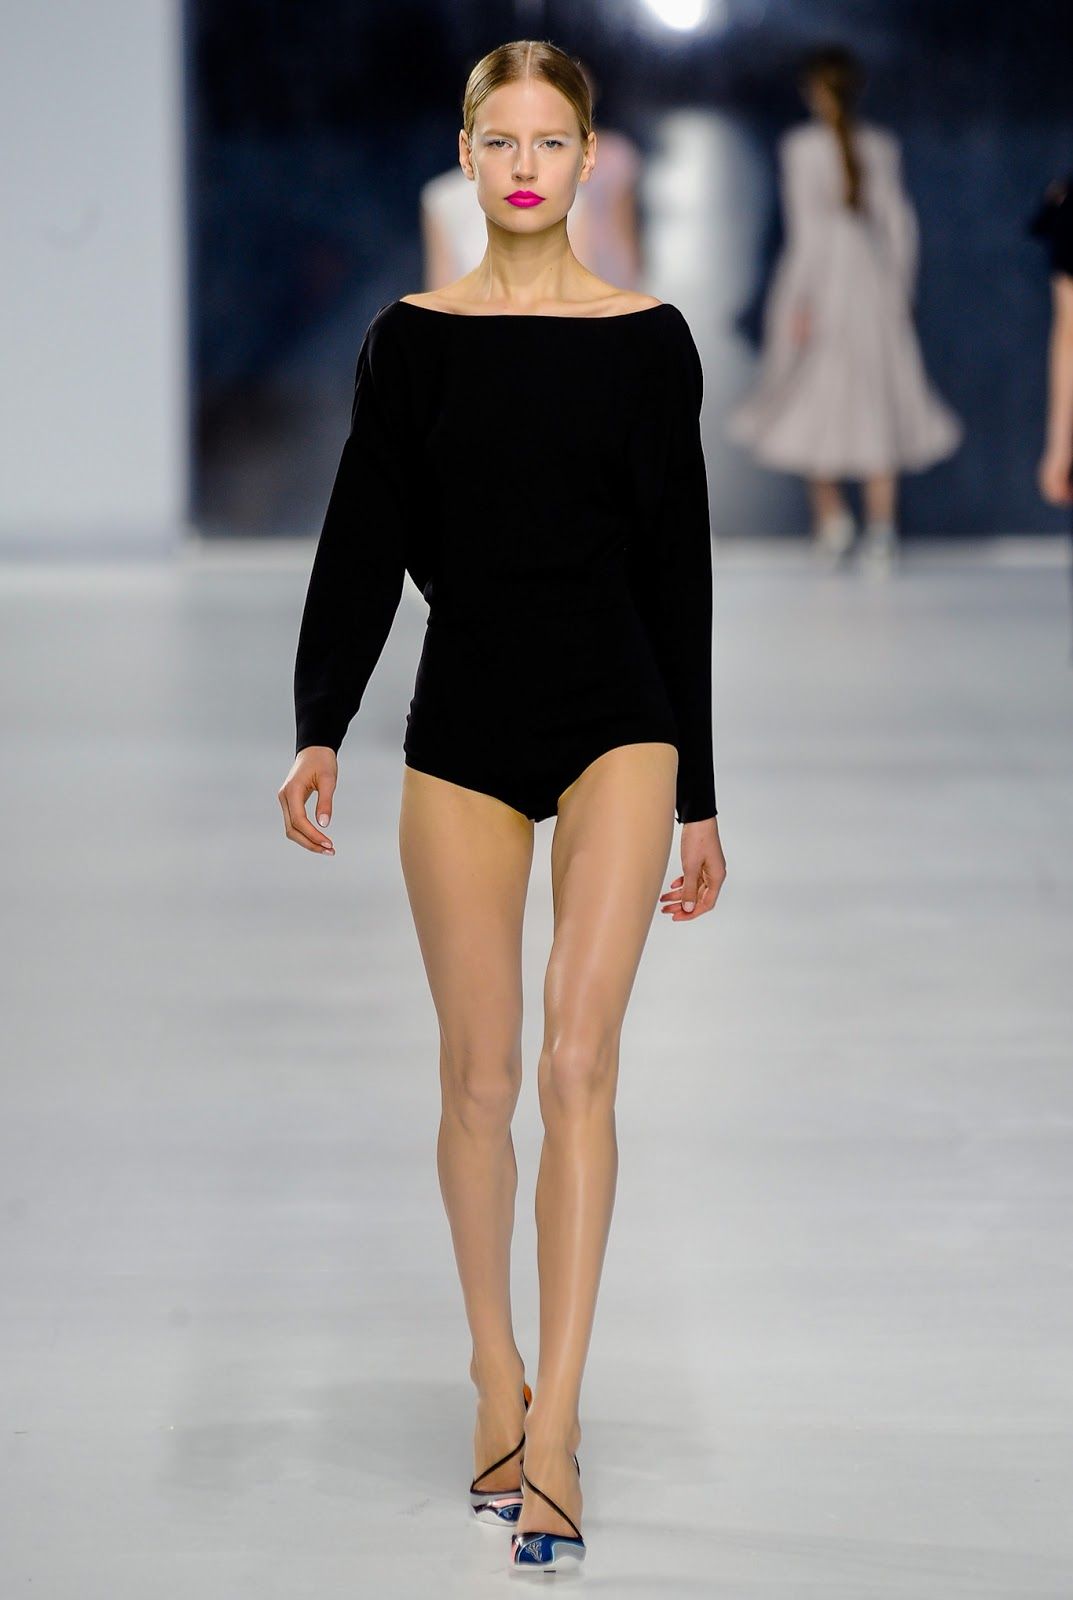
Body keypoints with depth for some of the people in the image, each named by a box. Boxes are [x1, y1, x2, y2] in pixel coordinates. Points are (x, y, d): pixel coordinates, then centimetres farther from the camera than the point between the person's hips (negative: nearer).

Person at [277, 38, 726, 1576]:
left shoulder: (648, 338, 2)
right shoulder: (413, 338, 4)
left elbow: (679, 566, 5)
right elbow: (365, 543, 1)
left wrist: (700, 799, 6)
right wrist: (320, 732, -13)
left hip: (615, 716, -1)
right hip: (463, 725, 1)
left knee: (577, 1061, -13)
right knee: (478, 1075, 5)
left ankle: (556, 1421, -12)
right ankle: (496, 1379, 23)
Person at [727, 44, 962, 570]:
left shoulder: (801, 146, -8)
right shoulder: (880, 145, 2)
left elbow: (805, 227, -12)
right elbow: (899, 220, 5)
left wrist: (801, 301, -11)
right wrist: (901, 289, 15)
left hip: (820, 278, -3)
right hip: (873, 275, 3)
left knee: (814, 396, 12)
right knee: (877, 401, 6)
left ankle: (830, 514, 6)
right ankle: (882, 526, 0)